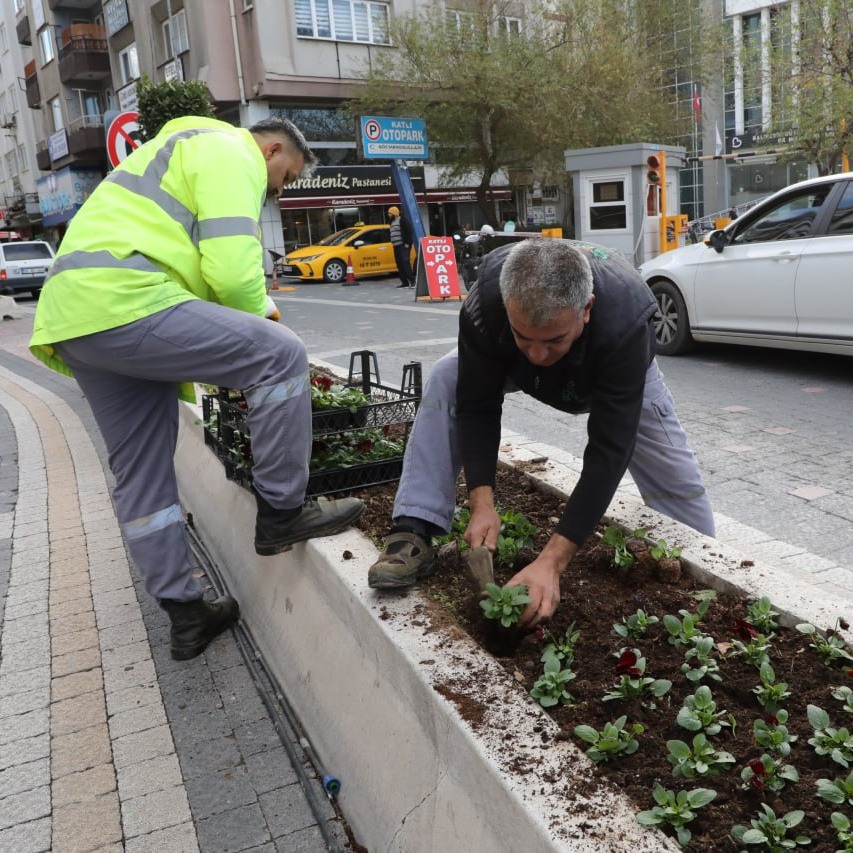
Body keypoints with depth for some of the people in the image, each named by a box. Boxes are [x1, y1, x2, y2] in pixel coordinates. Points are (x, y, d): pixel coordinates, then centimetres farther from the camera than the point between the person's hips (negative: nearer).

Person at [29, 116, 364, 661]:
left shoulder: (191, 149, 34)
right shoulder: (232, 152, 1)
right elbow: (231, 270, -13)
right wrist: (261, 314, 8)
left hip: (72, 317, 11)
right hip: (122, 303, -11)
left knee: (142, 472, 12)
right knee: (281, 354, -11)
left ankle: (186, 614, 21)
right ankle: (281, 513, -2)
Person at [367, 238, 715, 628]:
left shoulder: (624, 323, -47)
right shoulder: (485, 299, -41)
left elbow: (608, 451, -45)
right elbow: (477, 406, -29)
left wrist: (552, 560, -51)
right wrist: (482, 502, -41)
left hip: (619, 374, -1)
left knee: (677, 482, -7)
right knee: (446, 380, -22)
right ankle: (415, 533, -19)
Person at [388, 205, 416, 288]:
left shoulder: (402, 221, -8)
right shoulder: (393, 222, 20)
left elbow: (408, 232, -14)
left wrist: (407, 243, -18)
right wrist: (393, 244, 18)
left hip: (403, 246, -9)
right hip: (396, 247, 9)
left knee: (405, 263, -17)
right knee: (399, 265, 6)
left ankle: (412, 280, -18)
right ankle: (404, 282, 8)